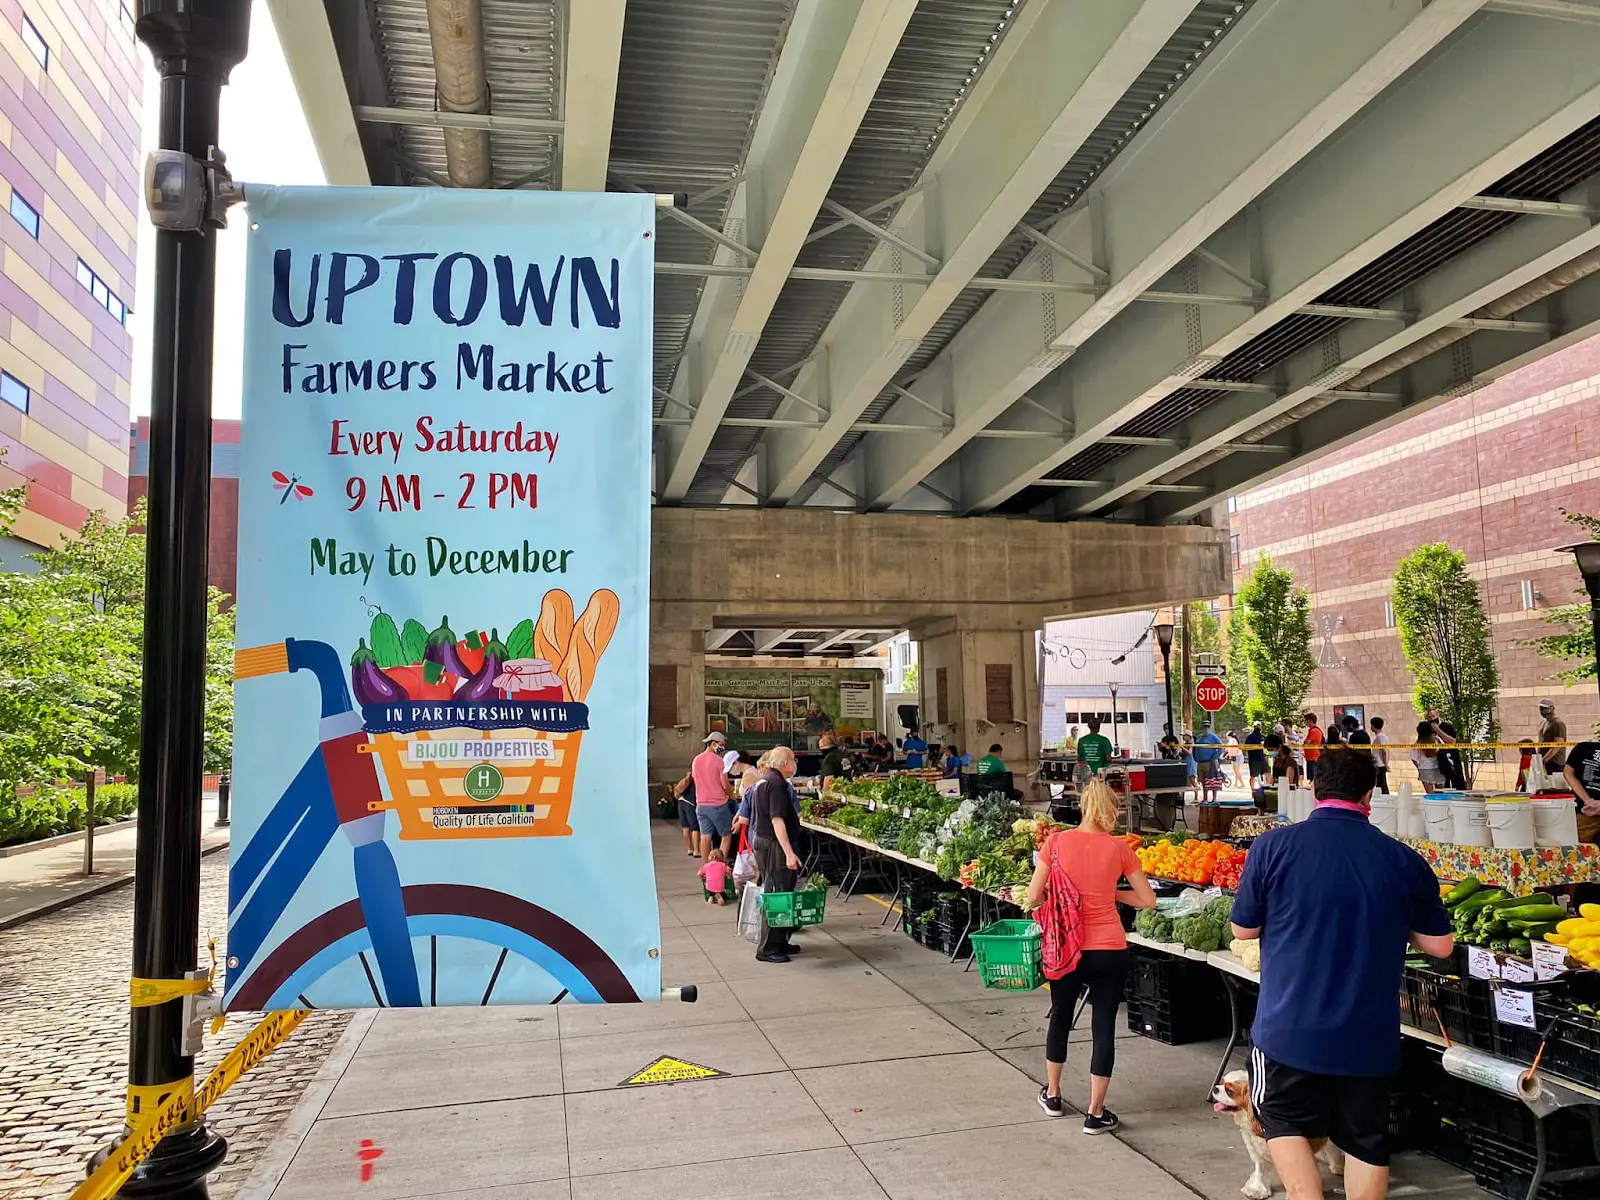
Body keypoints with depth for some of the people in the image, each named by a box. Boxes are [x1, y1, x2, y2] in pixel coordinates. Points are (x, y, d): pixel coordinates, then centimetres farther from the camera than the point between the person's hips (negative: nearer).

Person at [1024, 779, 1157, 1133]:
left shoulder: (1057, 842, -7)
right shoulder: (1119, 848, -5)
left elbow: (1032, 898, -7)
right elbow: (1148, 899, 1)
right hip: (1109, 950, -1)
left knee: (1060, 1017, 21)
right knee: (1104, 1027, 8)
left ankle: (1052, 1095, 35)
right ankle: (1095, 1113, 13)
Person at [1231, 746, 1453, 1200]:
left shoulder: (1274, 845, -10)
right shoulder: (1404, 860, -5)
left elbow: (1243, 929, -1)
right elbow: (1440, 945, 4)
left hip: (1290, 1026, -2)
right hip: (1369, 1034, 2)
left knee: (1285, 1122, 16)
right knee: (1366, 1140, 18)